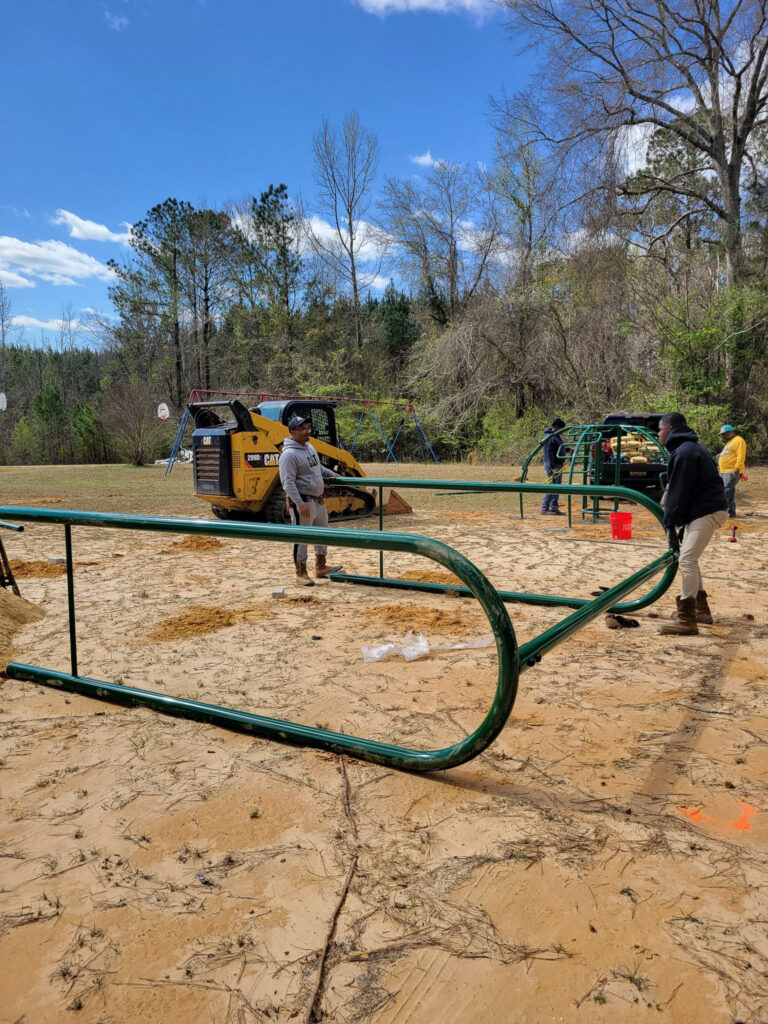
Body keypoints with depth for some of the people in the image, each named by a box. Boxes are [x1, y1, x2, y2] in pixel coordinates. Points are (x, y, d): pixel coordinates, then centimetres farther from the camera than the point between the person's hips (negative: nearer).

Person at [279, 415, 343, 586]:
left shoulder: (310, 447, 11)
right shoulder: (289, 454, -18)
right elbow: (288, 482, -23)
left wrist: (330, 474, 15)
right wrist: (300, 504, -28)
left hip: (318, 500, 10)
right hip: (303, 502, -10)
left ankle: (321, 568, 33)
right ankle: (301, 574, 9)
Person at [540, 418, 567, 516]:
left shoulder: (556, 435, 14)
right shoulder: (549, 437, -17)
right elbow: (549, 454, -23)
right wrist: (553, 467, -27)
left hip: (558, 465, 10)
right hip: (552, 465, -10)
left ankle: (554, 508, 17)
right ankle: (544, 509, -7)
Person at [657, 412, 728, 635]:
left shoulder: (684, 452, -15)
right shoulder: (691, 448, 18)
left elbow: (679, 492, -18)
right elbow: (676, 489, 18)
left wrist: (671, 524, -13)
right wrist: (674, 521, 16)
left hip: (707, 512, -11)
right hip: (701, 510, 11)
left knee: (687, 559, -15)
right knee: (689, 558, 18)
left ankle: (686, 621, -14)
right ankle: (701, 610, 26)